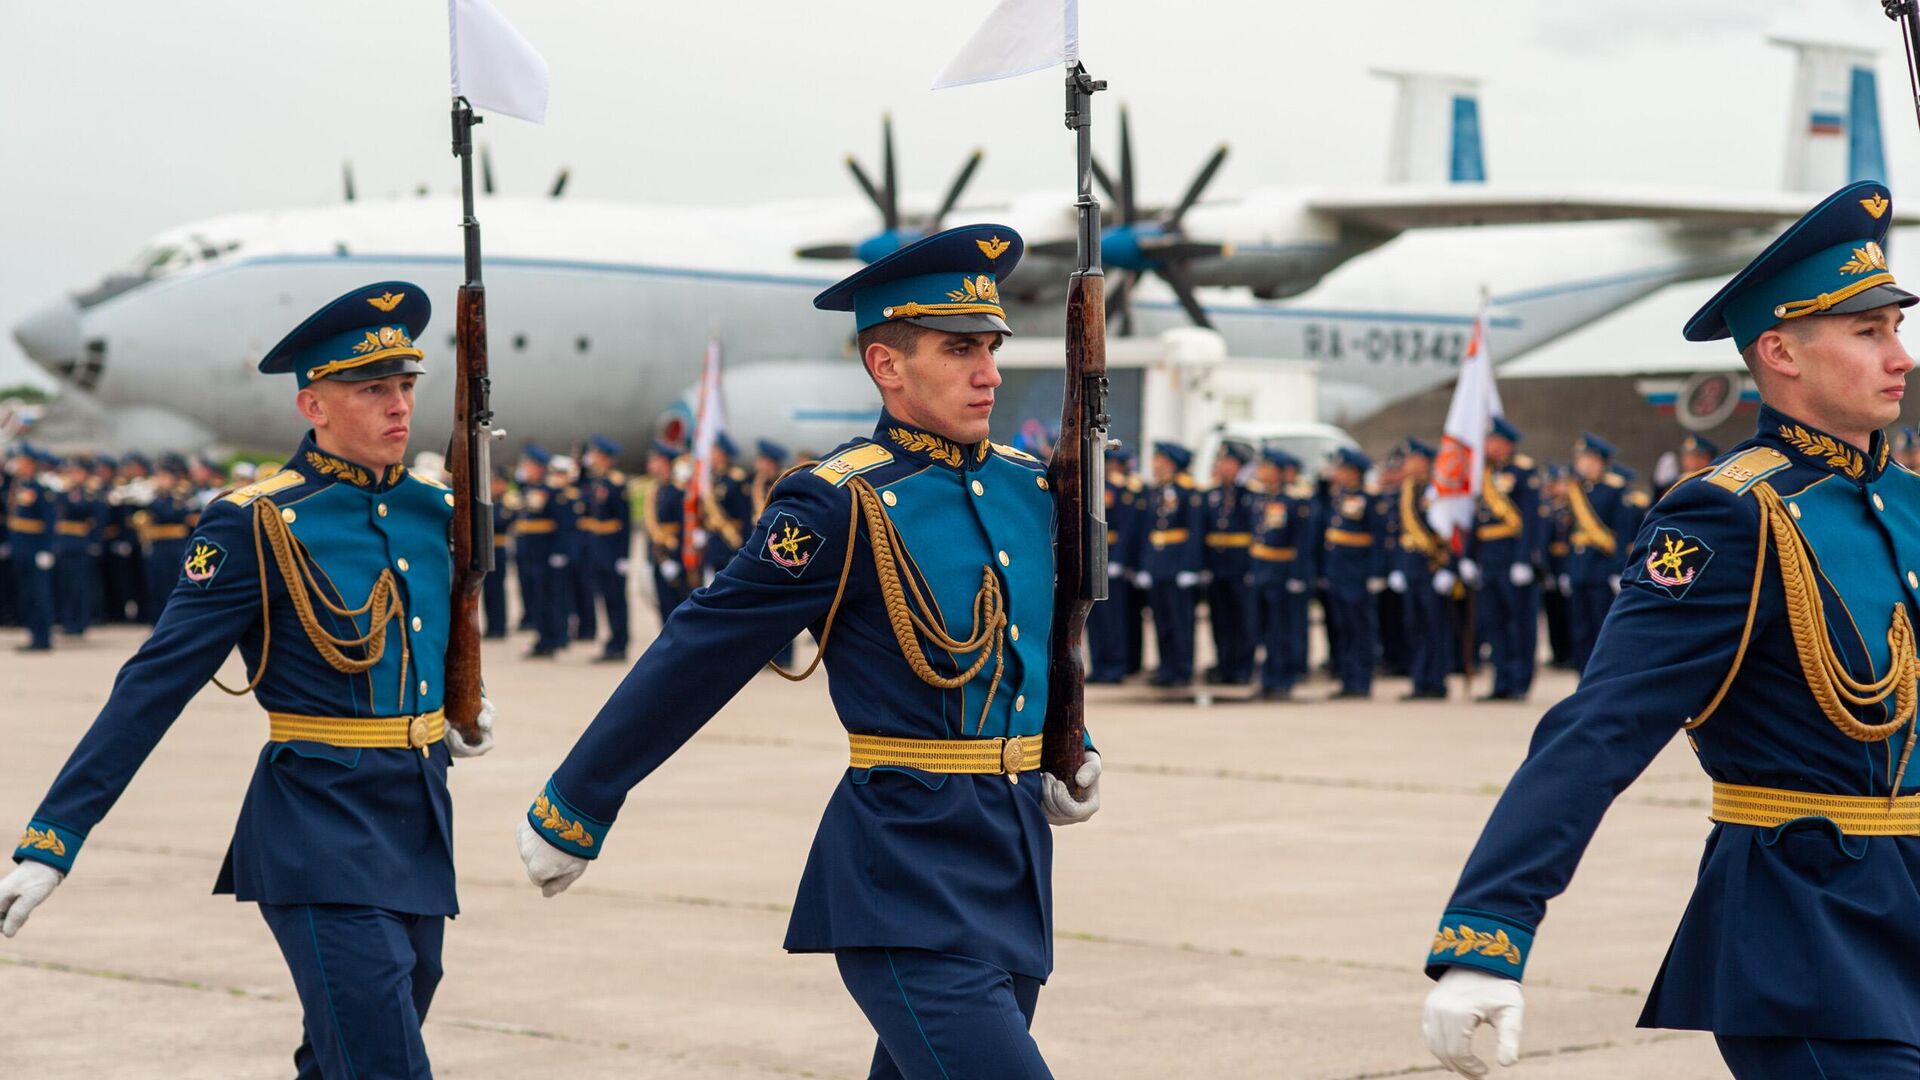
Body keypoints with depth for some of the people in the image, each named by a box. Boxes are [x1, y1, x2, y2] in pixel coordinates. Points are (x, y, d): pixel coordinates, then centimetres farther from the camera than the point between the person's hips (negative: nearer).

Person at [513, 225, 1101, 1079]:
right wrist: (570, 813, -2)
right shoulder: (841, 505, -12)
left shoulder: (1026, 487, 10)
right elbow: (693, 660, -7)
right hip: (909, 876, -8)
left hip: (1014, 868, 8)